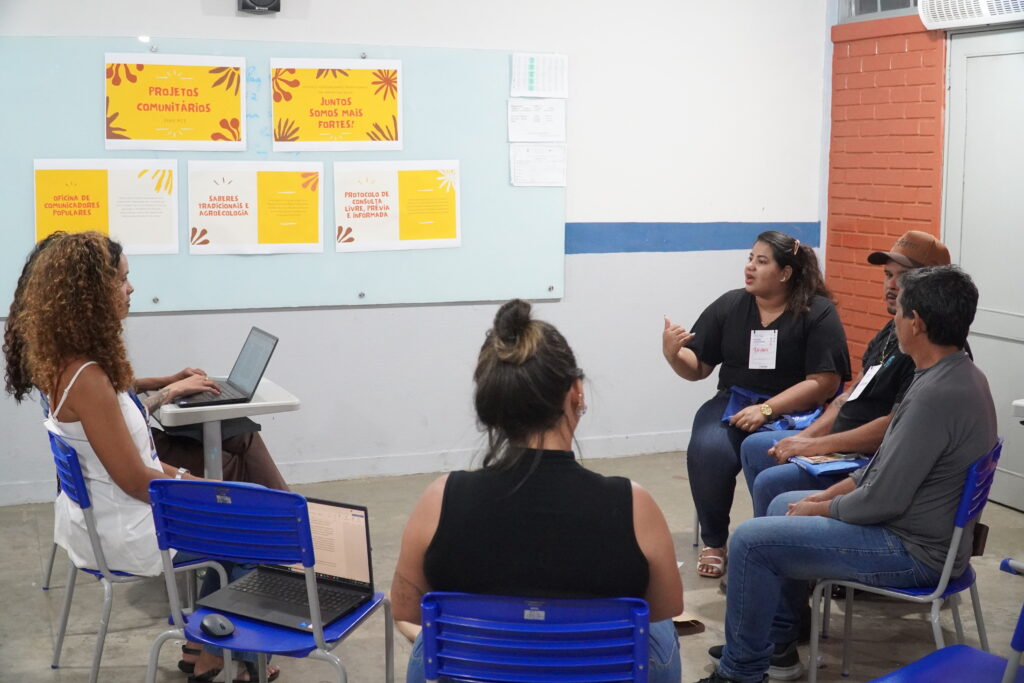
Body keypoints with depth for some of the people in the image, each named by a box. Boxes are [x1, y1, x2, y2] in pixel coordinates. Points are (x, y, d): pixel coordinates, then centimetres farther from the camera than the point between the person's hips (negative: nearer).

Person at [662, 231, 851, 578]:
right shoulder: (729, 306, 7)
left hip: (794, 410, -3)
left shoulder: (818, 312, -3)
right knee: (708, 451, -28)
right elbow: (697, 368, 10)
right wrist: (674, 355, -13)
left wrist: (767, 409, -19)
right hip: (733, 402, 3)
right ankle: (713, 542, -5)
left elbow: (824, 382, -10)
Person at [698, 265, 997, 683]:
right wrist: (827, 495, 8)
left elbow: (882, 501, -25)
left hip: (913, 552, -11)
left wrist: (818, 509, -8)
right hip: (923, 526, 11)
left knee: (751, 540, -12)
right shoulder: (959, 376, 5)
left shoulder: (936, 395, -28)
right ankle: (776, 645, 29)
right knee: (783, 505, 23)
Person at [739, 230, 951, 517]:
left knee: (770, 483, -24)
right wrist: (803, 438, 3)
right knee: (753, 447, 19)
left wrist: (814, 445, -21)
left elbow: (896, 426, -26)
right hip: (841, 445, 11)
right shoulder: (891, 331, 13)